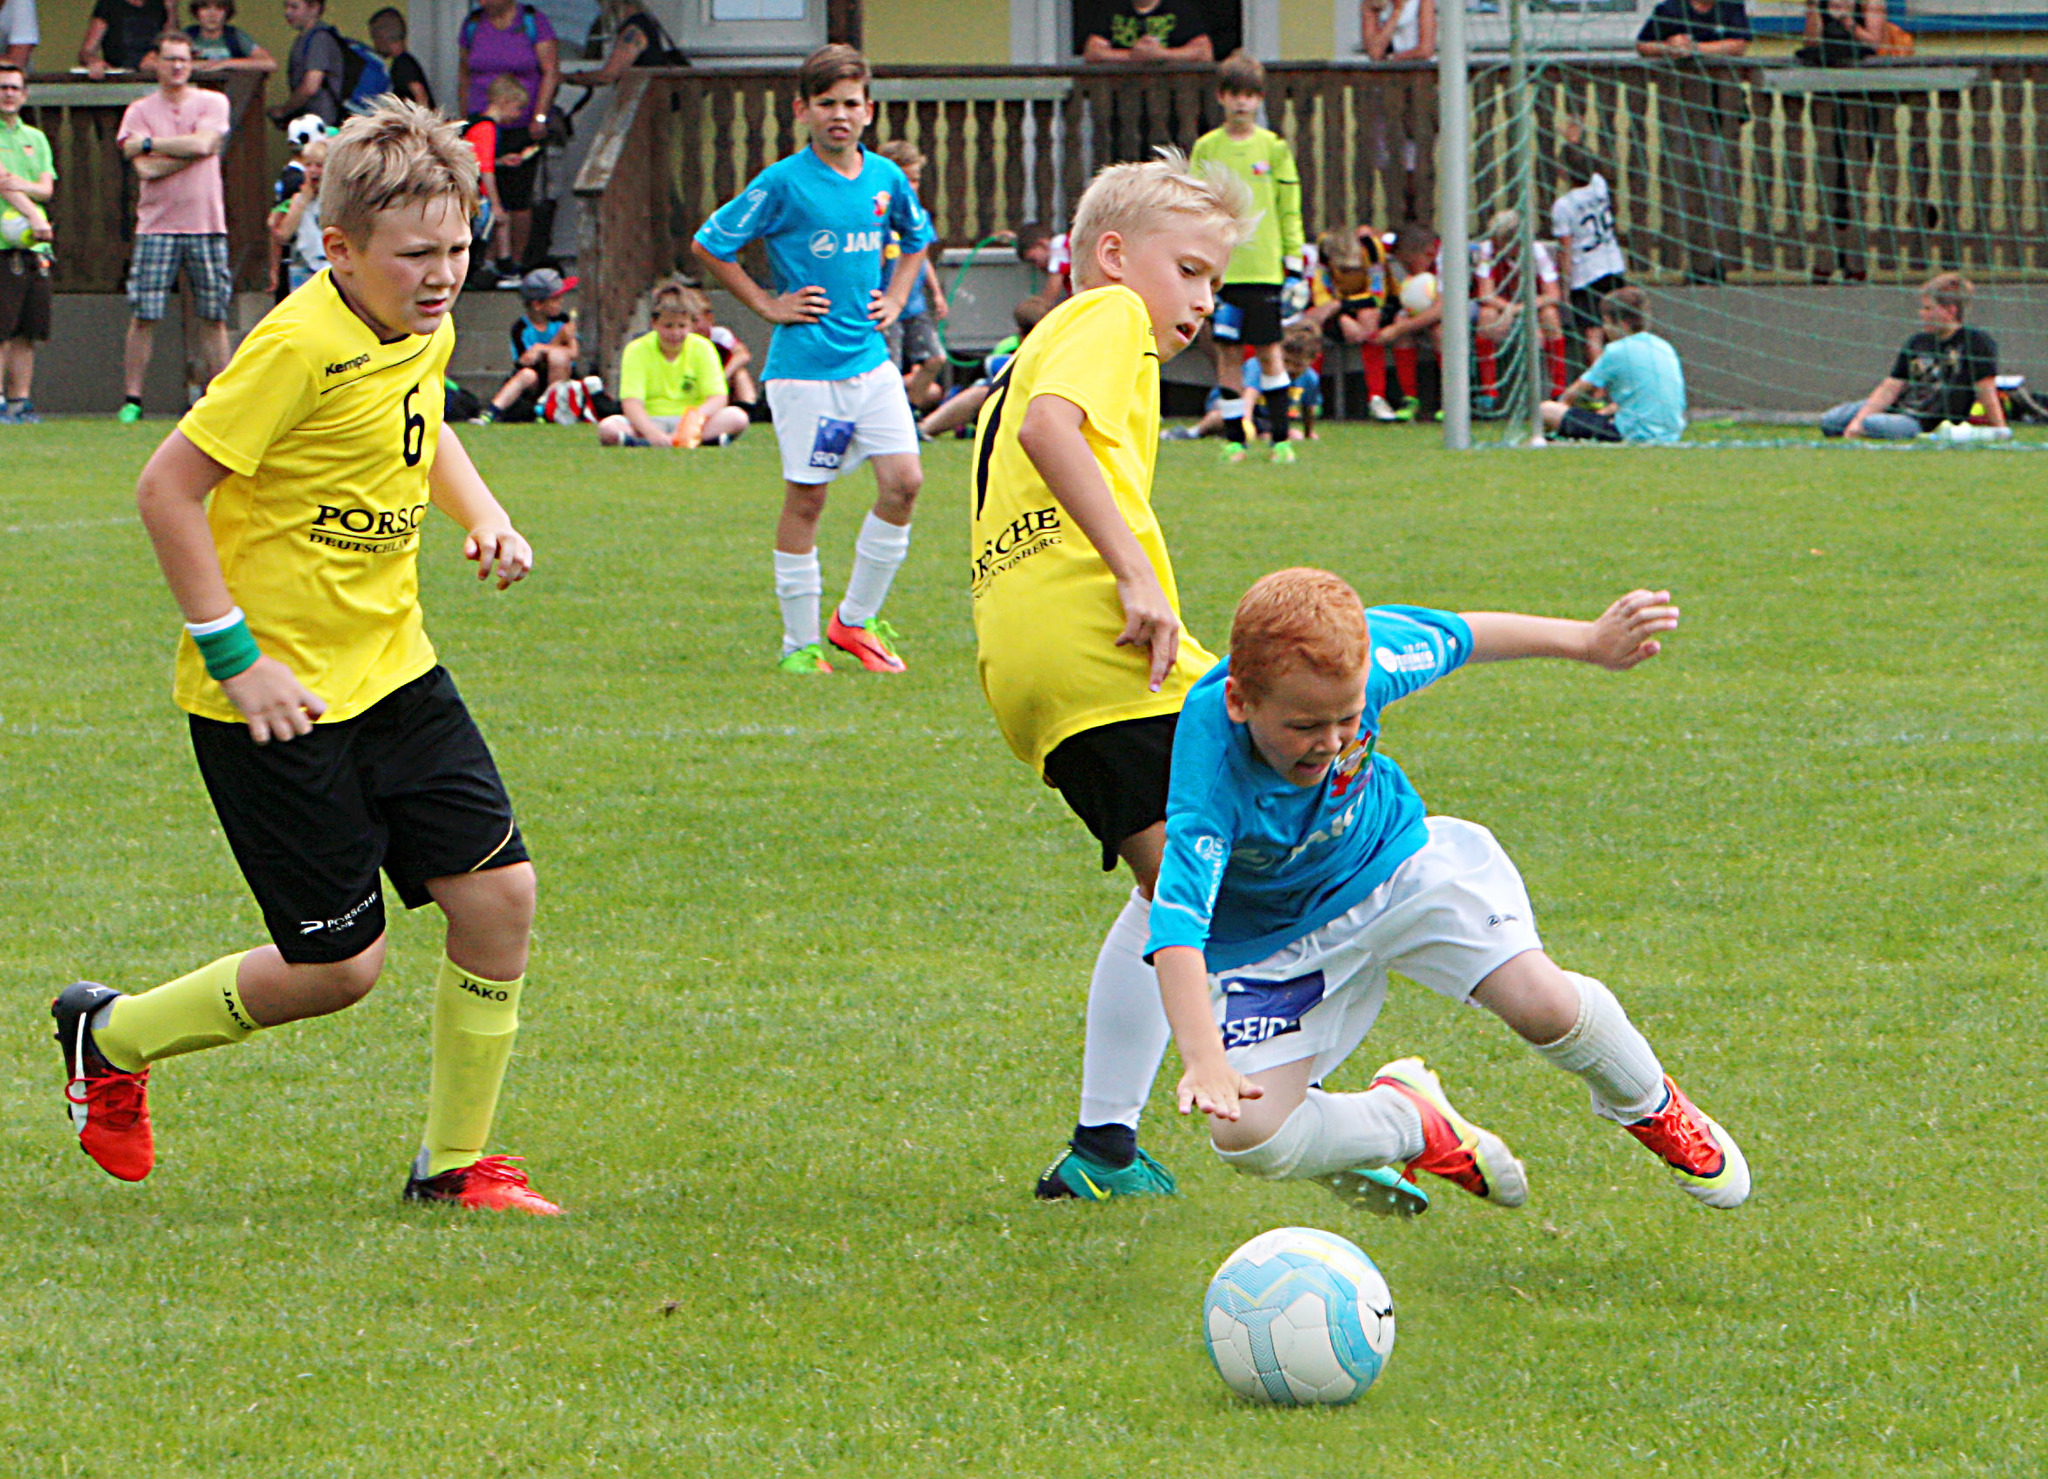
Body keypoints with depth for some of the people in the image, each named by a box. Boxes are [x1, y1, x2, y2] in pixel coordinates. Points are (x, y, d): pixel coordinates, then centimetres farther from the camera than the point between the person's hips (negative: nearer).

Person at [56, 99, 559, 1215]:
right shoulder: (302, 345, -22)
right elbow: (168, 490, -20)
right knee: (340, 965, -3)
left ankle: (453, 1163, 11)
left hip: (391, 669, 8)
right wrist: (233, 654, -21)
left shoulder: (425, 332, 4)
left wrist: (482, 514, 10)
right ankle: (111, 1037, 22)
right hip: (274, 699, -8)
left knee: (499, 892, -3)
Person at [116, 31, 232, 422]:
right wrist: (192, 149, -7)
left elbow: (202, 143, -11)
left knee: (213, 317, 1)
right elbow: (145, 169, -6)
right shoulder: (139, 111, 6)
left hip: (206, 224, 1)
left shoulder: (213, 103, 7)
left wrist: (149, 143, -6)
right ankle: (132, 400, -2)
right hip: (157, 226, -1)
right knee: (144, 316, -5)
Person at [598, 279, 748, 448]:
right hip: (650, 422, -2)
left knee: (737, 417, -28)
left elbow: (718, 397, -7)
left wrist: (698, 415, -31)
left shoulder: (702, 348, 2)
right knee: (607, 427, -32)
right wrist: (653, 433, -35)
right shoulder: (637, 350, -3)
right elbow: (631, 402, -15)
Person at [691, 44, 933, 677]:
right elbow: (708, 245, -3)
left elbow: (918, 238, 28)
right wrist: (767, 304, -4)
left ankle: (856, 619, 11)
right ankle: (800, 642, 9)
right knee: (805, 499, -1)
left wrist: (895, 299, 13)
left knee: (903, 482, -5)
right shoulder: (784, 183, -9)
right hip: (804, 365, -5)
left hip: (869, 358, 5)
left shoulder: (886, 178, 7)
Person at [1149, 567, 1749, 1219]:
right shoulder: (1210, 772, -39)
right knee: (1246, 1137, -19)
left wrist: (1588, 640, 3)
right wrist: (1204, 1065, -61)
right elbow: (1177, 925, -47)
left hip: (1394, 866, 2)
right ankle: (1413, 1124, 12)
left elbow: (1452, 636, -4)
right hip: (1275, 940, -2)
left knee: (1542, 1003, -22)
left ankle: (1650, 1108, 13)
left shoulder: (1365, 659, -27)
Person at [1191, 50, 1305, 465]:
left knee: (1268, 351, 0)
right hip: (1219, 267, 1)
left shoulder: (1273, 147, 4)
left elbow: (1289, 208, 7)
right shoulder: (1207, 148, 5)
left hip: (1263, 268, -1)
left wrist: (1293, 256, 3)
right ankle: (1234, 439, 7)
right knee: (1227, 353, 2)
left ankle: (1280, 438, 7)